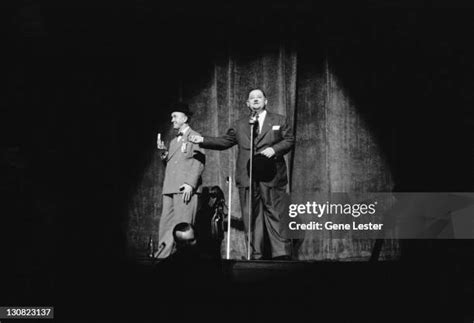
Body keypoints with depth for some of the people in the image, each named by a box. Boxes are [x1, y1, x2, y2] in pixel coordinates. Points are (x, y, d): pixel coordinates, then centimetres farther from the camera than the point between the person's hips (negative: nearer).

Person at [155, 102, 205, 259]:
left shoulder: (194, 137, 2)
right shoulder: (173, 141, 25)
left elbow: (199, 163, -7)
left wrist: (190, 184, -17)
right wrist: (163, 151, 5)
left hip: (186, 189, -7)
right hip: (170, 188, 7)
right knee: (166, 225, 1)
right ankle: (163, 256, 0)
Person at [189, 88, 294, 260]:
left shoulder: (279, 121, 12)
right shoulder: (240, 125, 19)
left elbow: (289, 140, 6)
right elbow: (224, 141, 19)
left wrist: (274, 149, -11)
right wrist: (202, 140, 9)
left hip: (272, 177, -2)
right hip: (247, 179, 3)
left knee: (276, 215, -5)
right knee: (251, 217, 1)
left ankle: (281, 254, -5)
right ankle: (255, 255, 5)